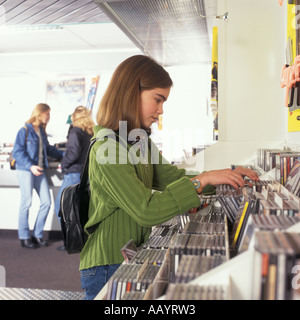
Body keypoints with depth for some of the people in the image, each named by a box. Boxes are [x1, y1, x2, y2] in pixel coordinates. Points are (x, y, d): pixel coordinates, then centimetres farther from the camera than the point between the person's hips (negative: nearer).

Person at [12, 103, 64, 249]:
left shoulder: (41, 131, 12)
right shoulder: (24, 131, -8)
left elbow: (48, 149, 24)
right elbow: (17, 152, -12)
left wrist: (64, 154, 19)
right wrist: (30, 166, -20)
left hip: (39, 171, 7)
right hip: (25, 171, -7)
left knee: (46, 202, 4)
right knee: (26, 203, -1)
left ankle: (37, 234, 18)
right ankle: (24, 237, 14)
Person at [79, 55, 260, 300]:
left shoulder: (142, 143, 6)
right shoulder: (106, 150, -23)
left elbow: (175, 179, 4)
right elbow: (146, 210, -29)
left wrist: (225, 176, -7)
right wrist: (202, 180, -27)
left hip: (134, 259, 8)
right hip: (108, 269, -8)